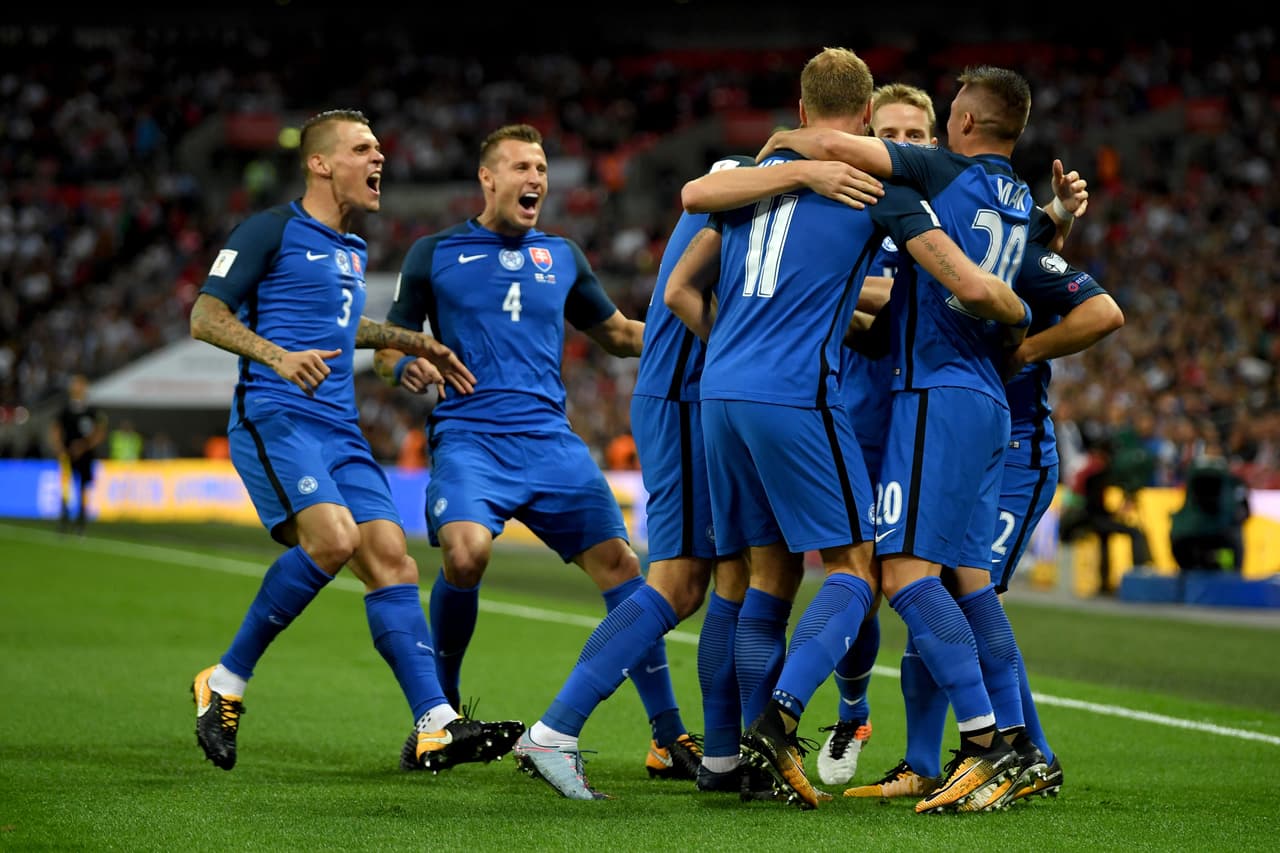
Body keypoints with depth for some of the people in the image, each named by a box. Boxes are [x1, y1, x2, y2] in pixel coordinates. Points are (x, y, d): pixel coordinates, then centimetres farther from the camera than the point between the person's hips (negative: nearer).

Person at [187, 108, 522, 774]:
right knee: (332, 538, -28)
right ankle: (225, 682, -13)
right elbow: (205, 317, -5)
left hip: (339, 429, 8)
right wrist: (279, 356, -20)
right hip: (272, 416, -8)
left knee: (390, 557, -6)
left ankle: (433, 729, -11)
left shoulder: (353, 250, 23)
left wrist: (411, 341, 34)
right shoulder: (271, 230, -1)